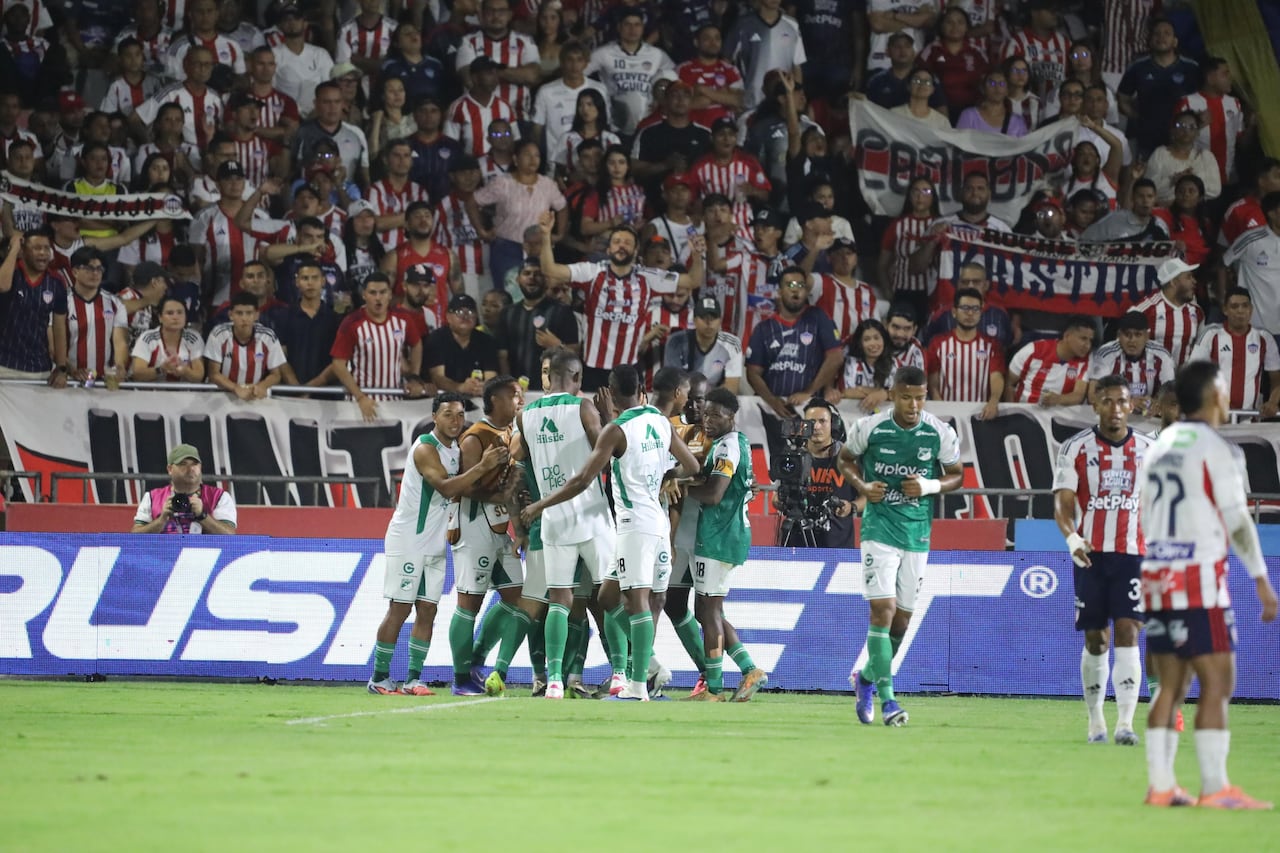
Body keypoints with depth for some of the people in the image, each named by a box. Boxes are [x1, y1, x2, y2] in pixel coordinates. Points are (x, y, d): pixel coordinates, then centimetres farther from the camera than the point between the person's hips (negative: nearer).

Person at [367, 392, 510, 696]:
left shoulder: (457, 450, 10)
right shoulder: (425, 449, -17)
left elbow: (461, 492, 15)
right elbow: (445, 487, -29)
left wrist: (493, 468, 1)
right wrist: (482, 466, -32)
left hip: (435, 544, 8)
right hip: (408, 541, -8)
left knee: (427, 611, 3)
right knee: (399, 609, -5)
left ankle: (414, 678, 4)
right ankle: (379, 677, 2)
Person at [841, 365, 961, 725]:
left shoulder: (941, 434, -4)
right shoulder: (869, 428, -6)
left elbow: (956, 475, 7)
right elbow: (846, 458, 11)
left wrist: (930, 486, -13)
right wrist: (862, 485, -8)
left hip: (917, 533, 3)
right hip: (879, 529, -3)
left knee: (902, 618, 9)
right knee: (883, 610, -15)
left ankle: (866, 679, 33)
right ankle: (887, 698, -15)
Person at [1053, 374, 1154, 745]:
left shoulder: (1148, 449, 6)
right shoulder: (1076, 448, 0)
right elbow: (1063, 503, -6)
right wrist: (1072, 537, -24)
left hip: (1133, 554, 0)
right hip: (1091, 555, 0)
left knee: (1127, 633, -12)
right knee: (1095, 641, 5)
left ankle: (1125, 723, -18)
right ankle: (1095, 721, 18)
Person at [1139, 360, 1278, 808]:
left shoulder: (1160, 446, 15)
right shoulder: (1215, 448, -7)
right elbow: (1236, 519, -10)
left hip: (1157, 573, 7)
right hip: (1201, 576, -7)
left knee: (1170, 684, 9)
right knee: (1216, 682, -6)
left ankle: (1160, 785, 6)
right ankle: (1214, 788, -11)